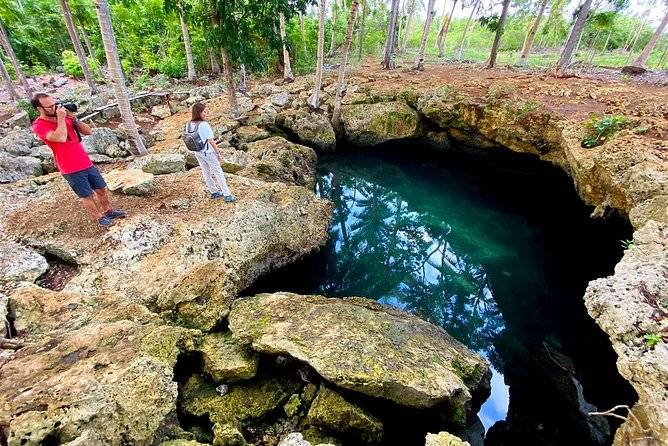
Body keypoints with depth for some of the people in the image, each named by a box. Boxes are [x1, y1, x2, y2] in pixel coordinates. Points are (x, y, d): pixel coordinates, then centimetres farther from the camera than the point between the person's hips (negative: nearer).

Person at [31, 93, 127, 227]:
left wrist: (73, 119, -10)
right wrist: (60, 118, -21)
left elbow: (88, 132, 4)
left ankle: (109, 211, 33)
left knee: (101, 189, 15)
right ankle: (100, 217, 21)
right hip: (71, 170, -6)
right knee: (87, 195, 6)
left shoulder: (66, 118, 5)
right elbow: (60, 138, -31)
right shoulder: (39, 126, -13)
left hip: (87, 163, 6)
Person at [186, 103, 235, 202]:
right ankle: (227, 195, 11)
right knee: (218, 173, 6)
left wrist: (196, 149, 18)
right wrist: (218, 153, -9)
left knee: (206, 173, 18)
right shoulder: (204, 125, -25)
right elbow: (211, 141, -21)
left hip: (197, 153, 7)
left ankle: (214, 192, 33)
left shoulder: (189, 125, -4)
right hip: (208, 153, -7)